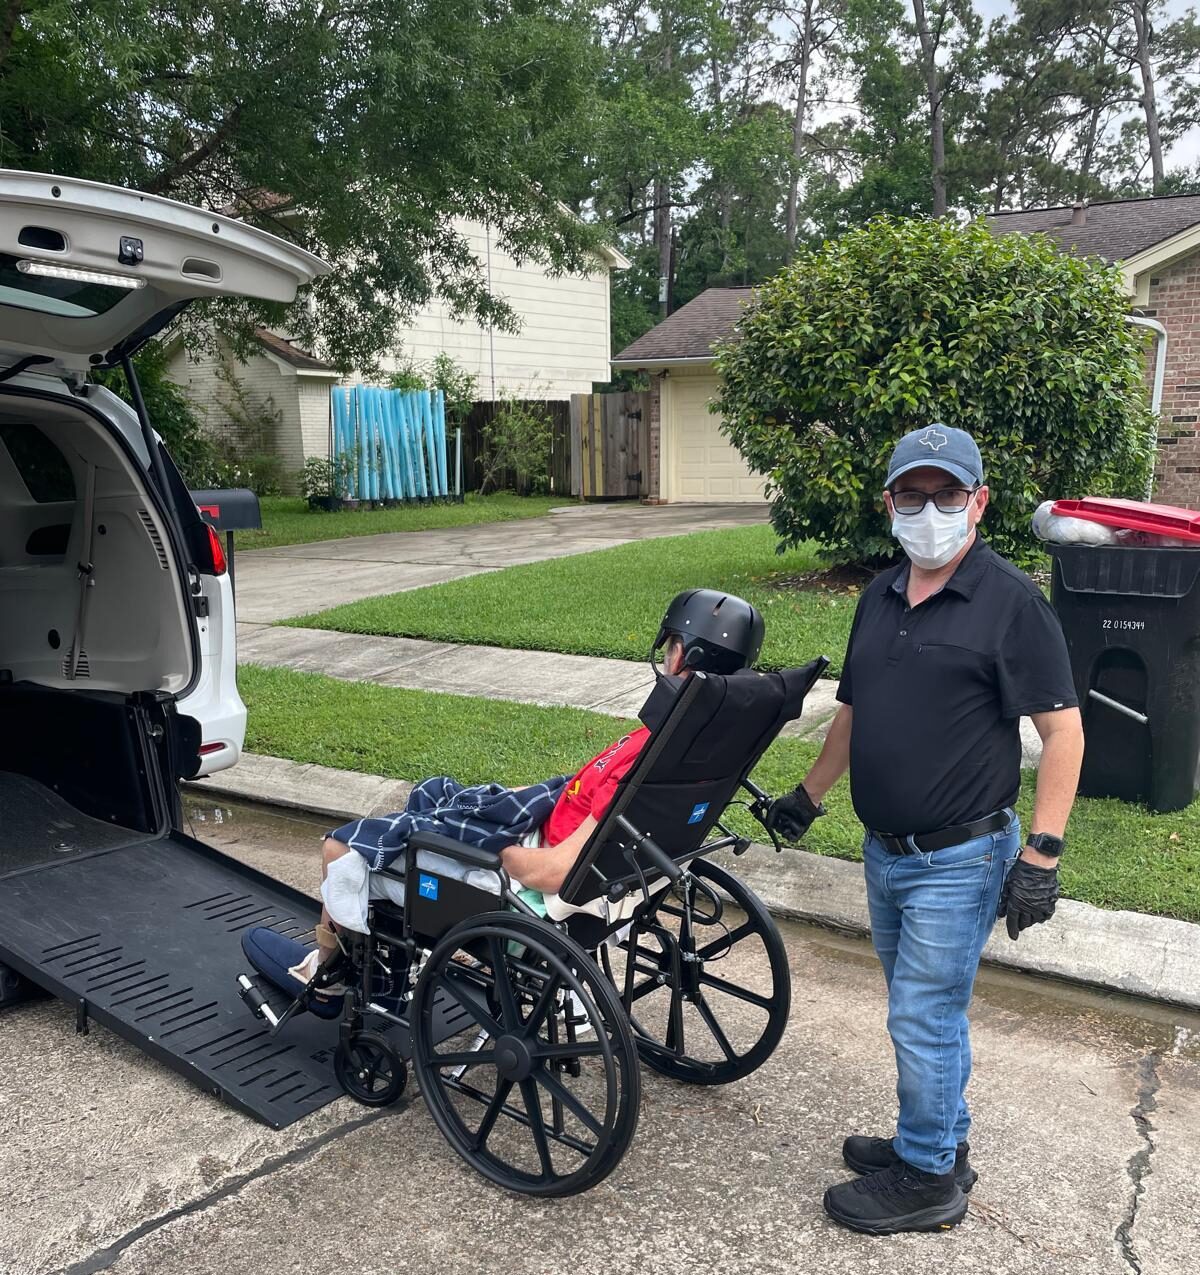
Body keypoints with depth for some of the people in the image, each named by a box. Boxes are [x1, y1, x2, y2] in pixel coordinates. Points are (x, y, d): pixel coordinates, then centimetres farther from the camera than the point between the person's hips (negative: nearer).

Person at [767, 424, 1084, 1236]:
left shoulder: (1011, 602, -14)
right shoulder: (880, 598, 7)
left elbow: (1062, 729, -14)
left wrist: (1042, 852, -19)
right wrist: (809, 796, 23)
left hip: (959, 861, -7)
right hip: (886, 854, 7)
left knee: (924, 1019, 2)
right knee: (922, 1010, 19)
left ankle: (927, 1181, 21)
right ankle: (938, 1142, 37)